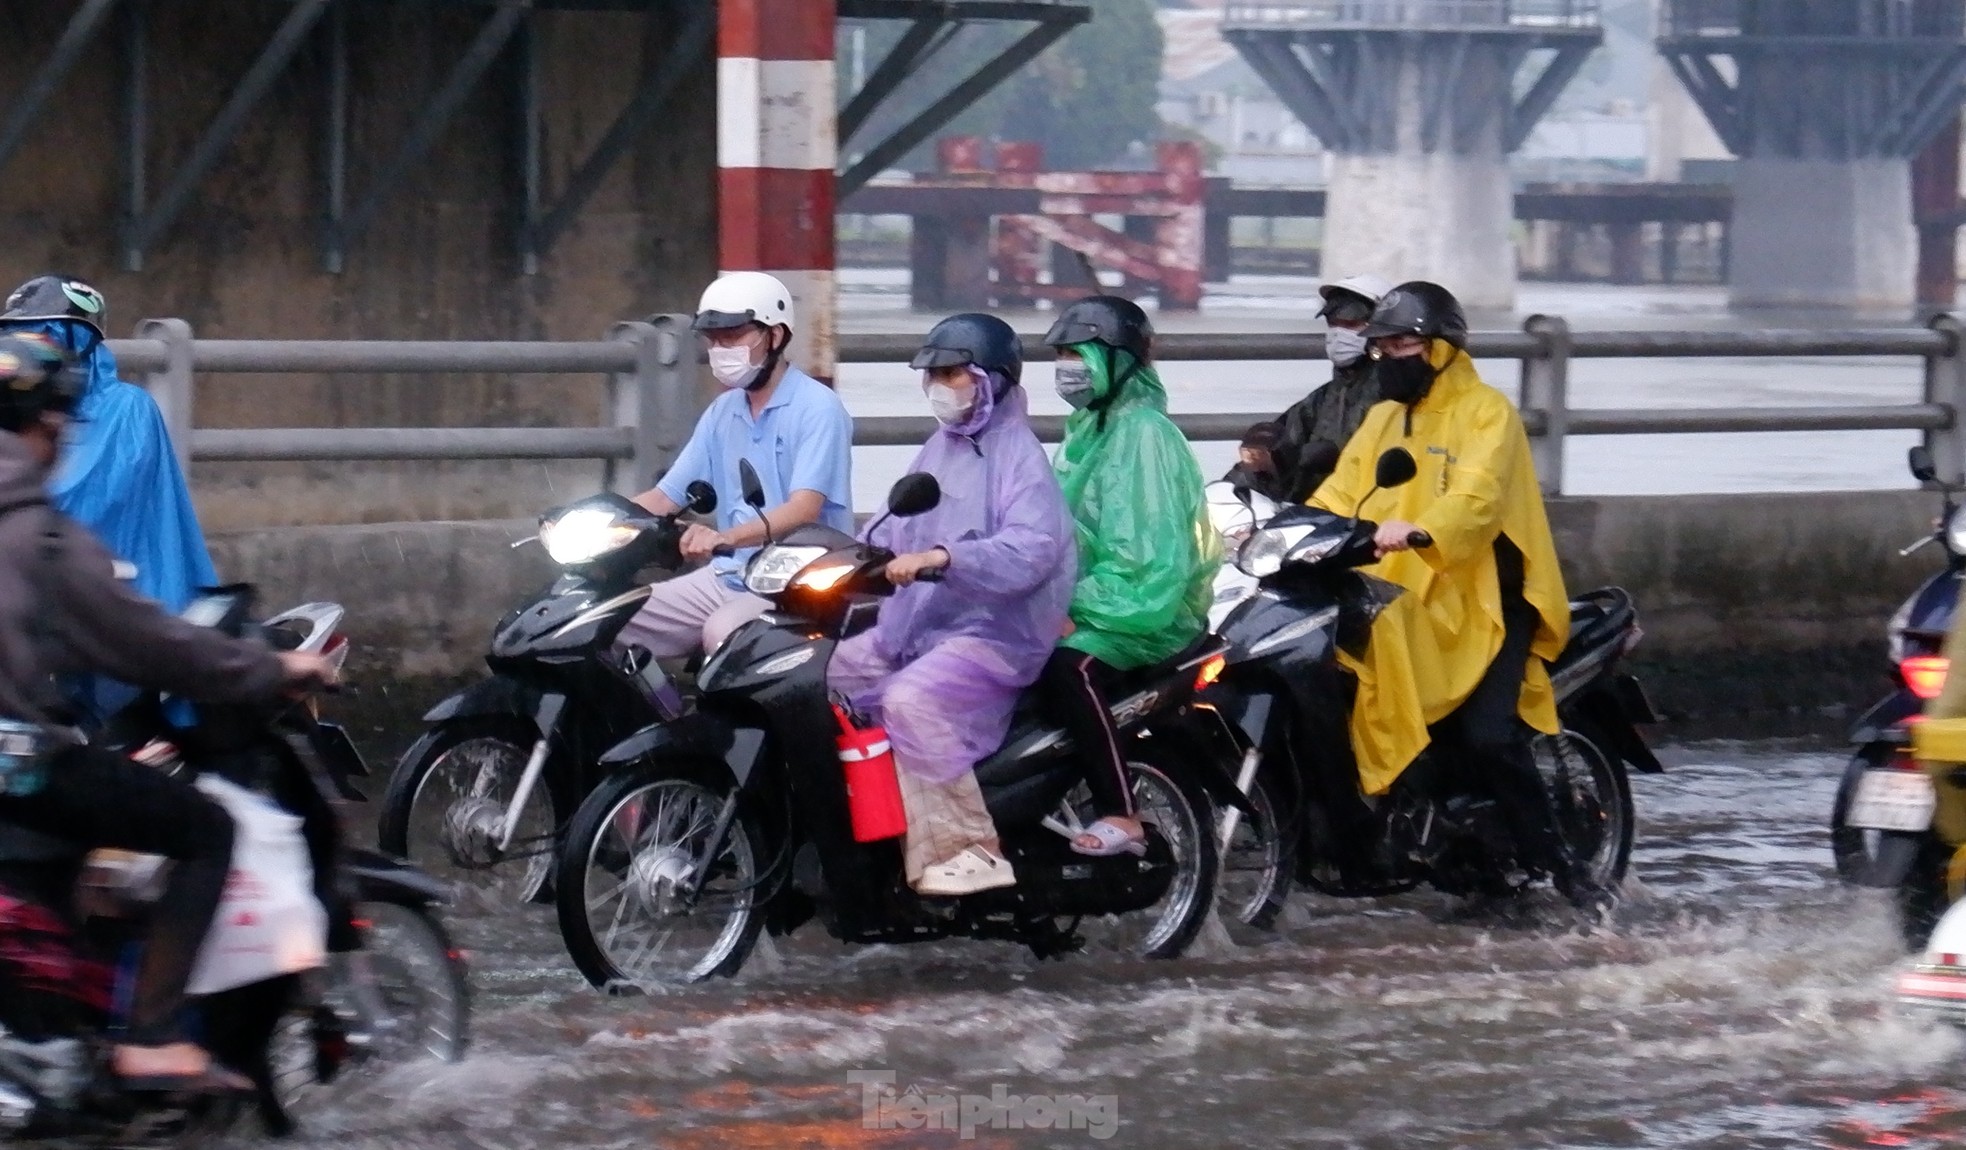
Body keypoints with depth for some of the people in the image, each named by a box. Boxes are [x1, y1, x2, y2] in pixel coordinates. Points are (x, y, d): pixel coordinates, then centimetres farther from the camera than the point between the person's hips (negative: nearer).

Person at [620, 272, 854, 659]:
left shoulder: (817, 409, -9)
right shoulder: (723, 412, 15)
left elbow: (804, 509, -22)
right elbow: (665, 498, 15)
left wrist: (724, 537, -39)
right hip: (729, 576, 8)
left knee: (722, 632, -37)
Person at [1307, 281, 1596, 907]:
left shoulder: (1486, 412, -4)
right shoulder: (1384, 417, 21)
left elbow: (1476, 499, -21)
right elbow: (1341, 493, 14)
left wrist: (1419, 531, -40)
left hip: (1481, 602, -8)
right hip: (1402, 604, 8)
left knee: (1488, 738, -22)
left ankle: (1555, 862, -11)